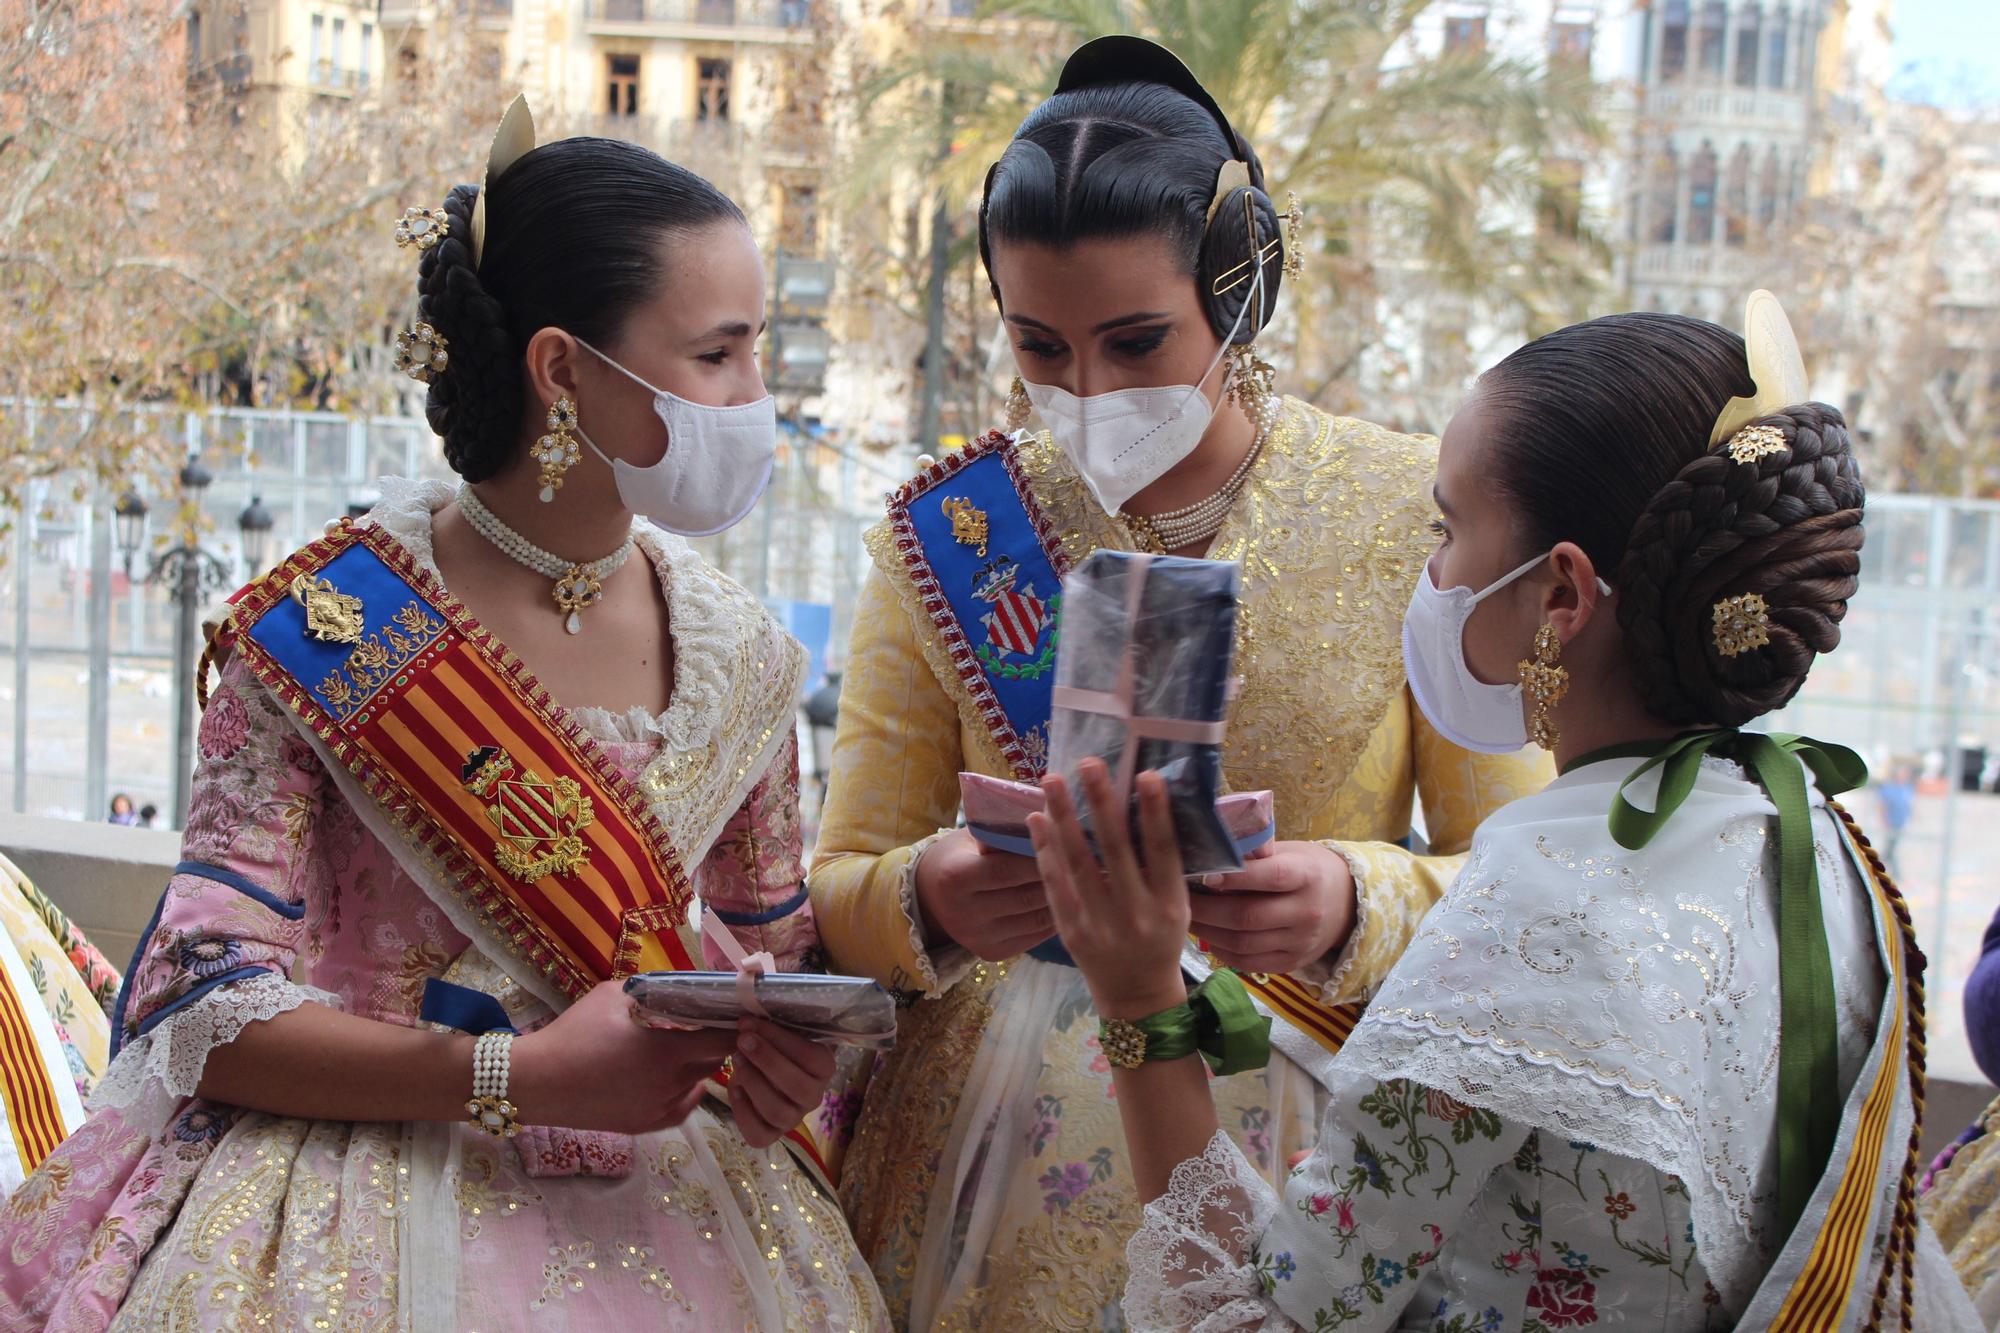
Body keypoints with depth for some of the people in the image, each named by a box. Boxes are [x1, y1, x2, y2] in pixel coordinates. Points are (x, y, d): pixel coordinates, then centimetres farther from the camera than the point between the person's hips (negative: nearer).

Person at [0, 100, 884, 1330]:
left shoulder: (737, 654, 5)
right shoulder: (328, 634, -10)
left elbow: (778, 949, 17)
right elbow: (204, 1012, -11)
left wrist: (786, 1049, -7)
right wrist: (522, 1077, -21)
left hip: (662, 1203, 5)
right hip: (367, 1174, -5)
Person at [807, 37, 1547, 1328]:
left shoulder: (1413, 515, -7)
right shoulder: (950, 537, -3)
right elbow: (843, 893, -1)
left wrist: (1359, 905, -27)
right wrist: (928, 903, -24)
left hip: (1299, 1153, -1)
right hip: (996, 1153, 1)